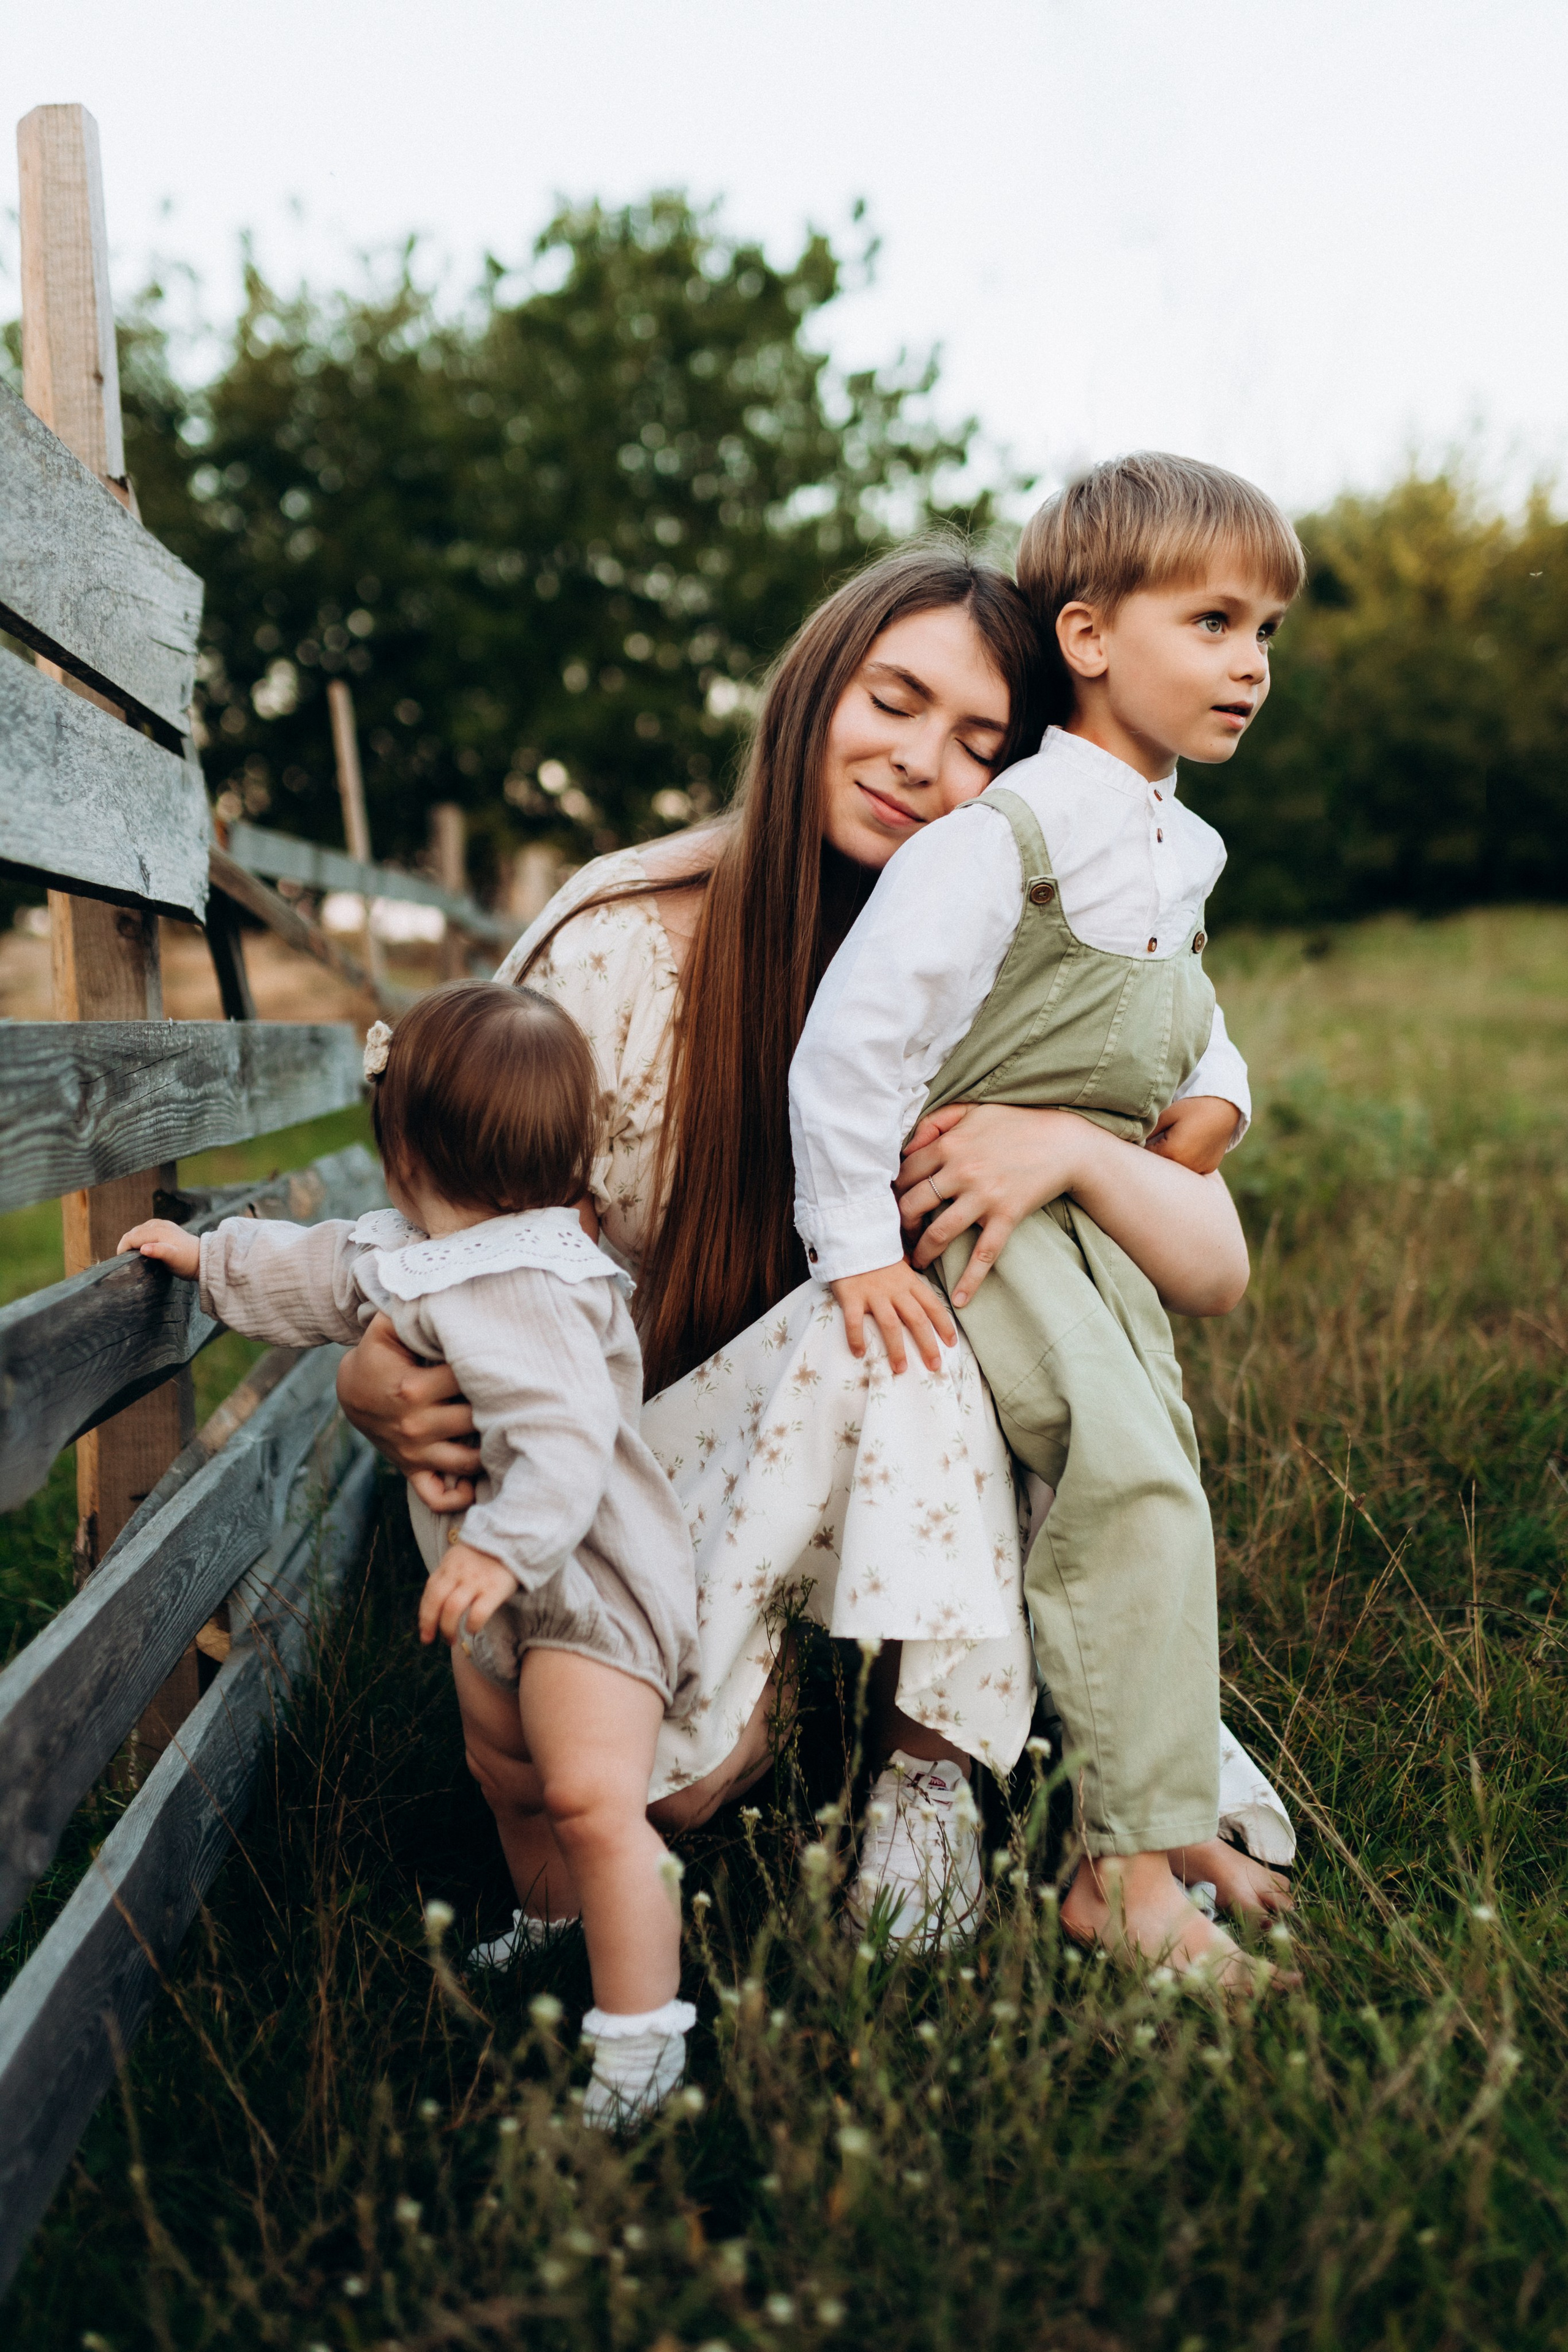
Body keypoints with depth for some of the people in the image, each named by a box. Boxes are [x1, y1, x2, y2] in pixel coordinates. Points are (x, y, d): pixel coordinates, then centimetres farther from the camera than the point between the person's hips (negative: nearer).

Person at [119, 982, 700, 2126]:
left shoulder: (522, 1291, -28)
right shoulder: (418, 1258, 7)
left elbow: (566, 1433, -38)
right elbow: (320, 1274, 24)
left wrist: (501, 1545, -44)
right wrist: (210, 1256, 31)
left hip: (588, 1580, -11)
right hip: (513, 1582, 11)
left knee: (591, 1797, -20)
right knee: (508, 1766, 24)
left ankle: (642, 2035, -9)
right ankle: (557, 1931, 47)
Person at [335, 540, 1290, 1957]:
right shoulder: (623, 943, -15)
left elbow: (1220, 1269, -10)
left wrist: (1061, 1147, -31)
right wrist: (382, 1383, -32)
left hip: (906, 1491, 3)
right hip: (619, 1475, -3)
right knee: (653, 1765, -33)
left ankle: (926, 1763, -12)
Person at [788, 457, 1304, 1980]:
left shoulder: (1180, 853, 10)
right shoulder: (1005, 836, -18)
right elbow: (855, 1028, -22)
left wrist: (1211, 1104, 5)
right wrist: (854, 1248, -20)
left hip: (1098, 1211, 9)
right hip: (979, 1212, -9)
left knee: (1159, 1478, 11)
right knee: (1127, 1468, -21)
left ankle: (1163, 1811, 25)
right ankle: (1125, 1867, -12)